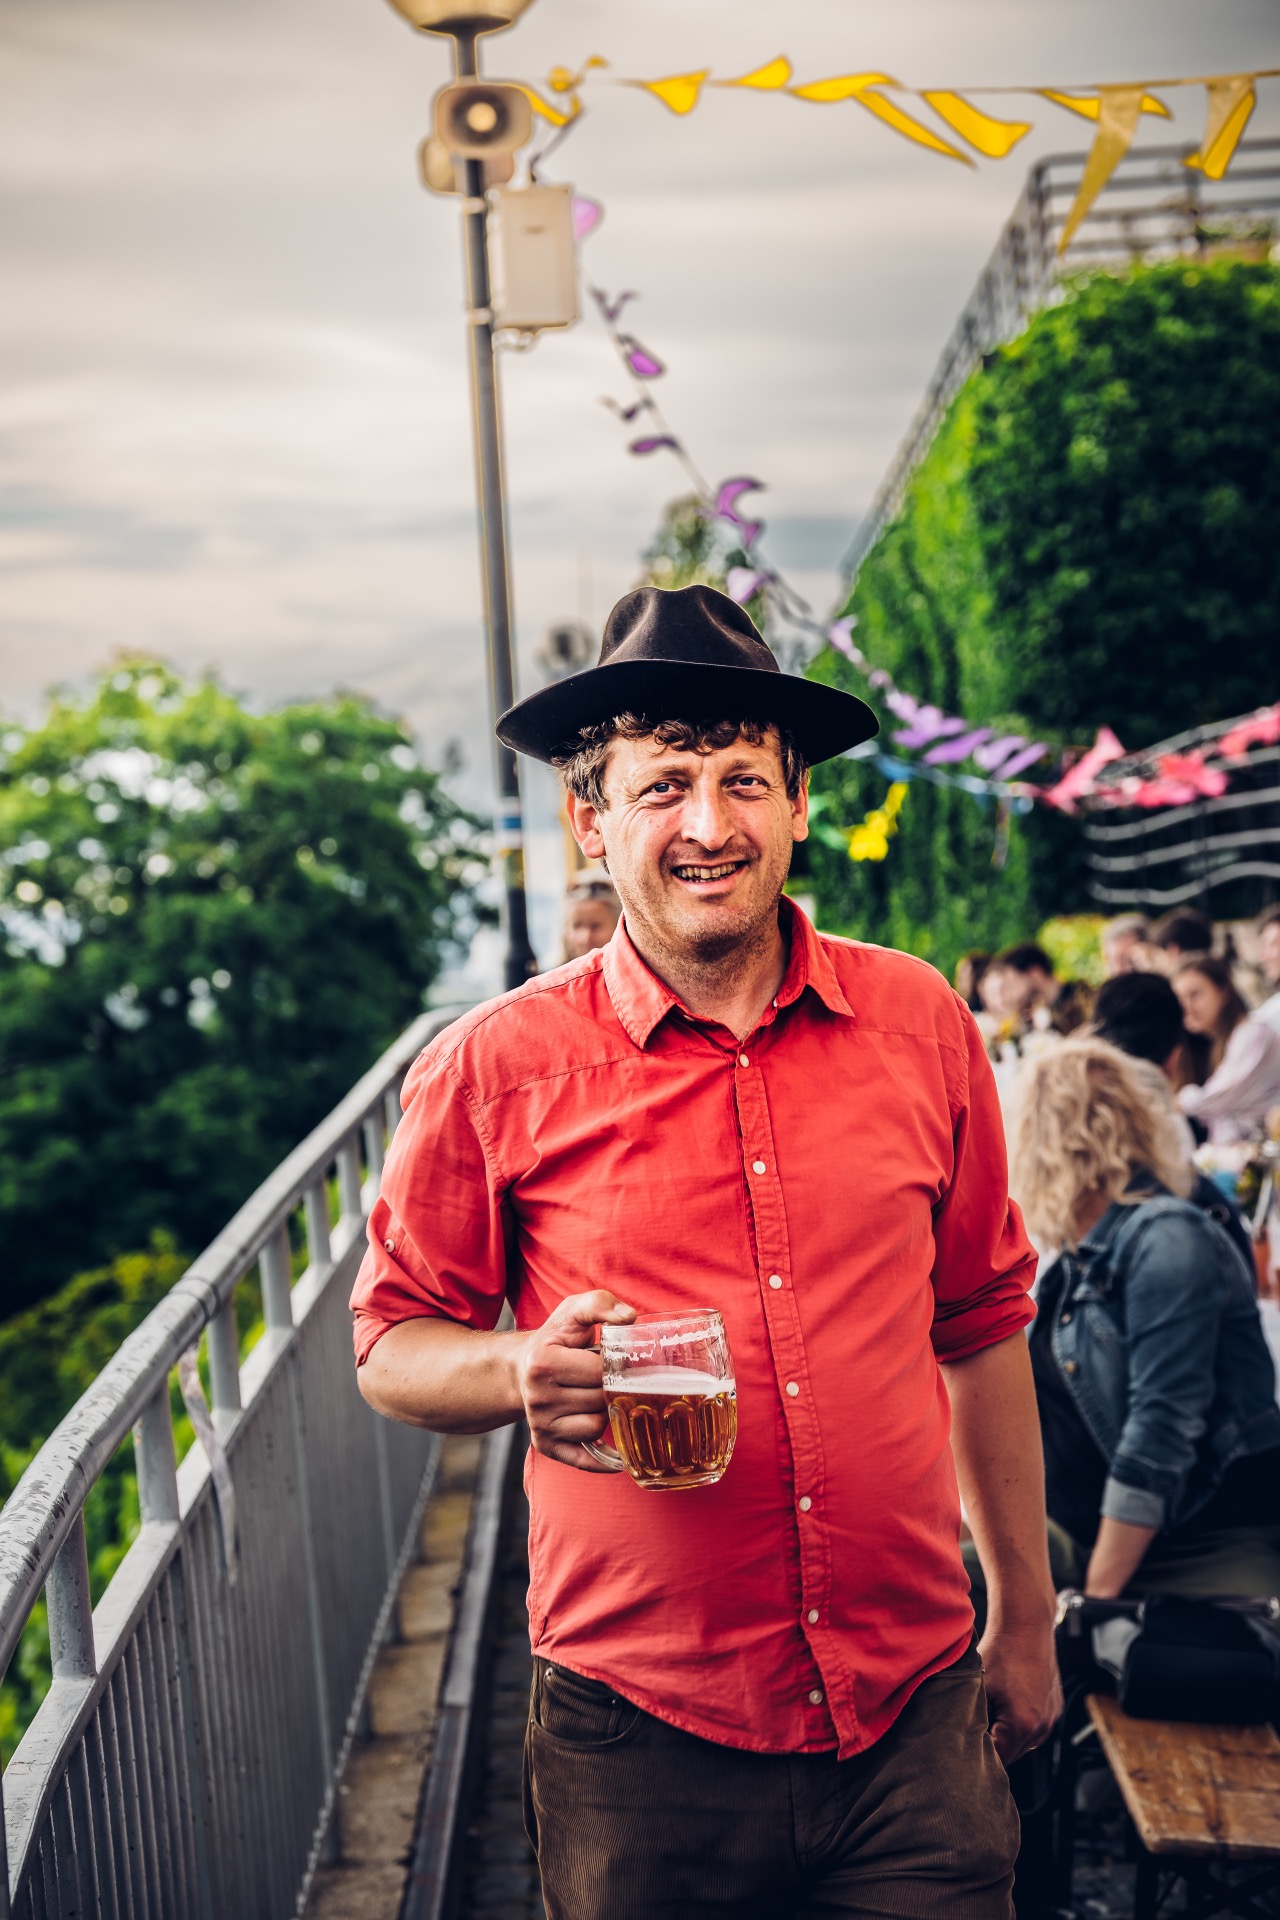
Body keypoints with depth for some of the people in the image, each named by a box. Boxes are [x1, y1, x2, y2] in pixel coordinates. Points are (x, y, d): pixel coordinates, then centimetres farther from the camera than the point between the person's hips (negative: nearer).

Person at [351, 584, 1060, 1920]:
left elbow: (980, 1324, 10)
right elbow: (389, 1345, 2)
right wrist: (524, 1372, -20)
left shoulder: (920, 1024, 0)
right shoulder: (496, 1069, -8)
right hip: (638, 1743, -1)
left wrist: (1025, 1618, 14)